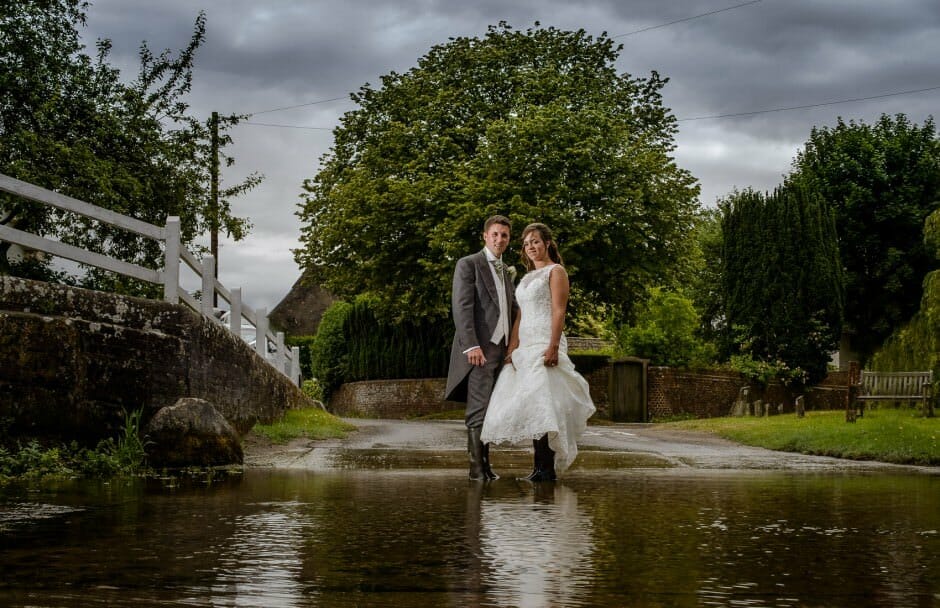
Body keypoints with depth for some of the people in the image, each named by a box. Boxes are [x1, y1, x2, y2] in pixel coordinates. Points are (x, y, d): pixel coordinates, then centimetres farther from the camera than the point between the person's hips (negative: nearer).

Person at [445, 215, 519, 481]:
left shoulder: (506, 271, 22)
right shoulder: (468, 264, -2)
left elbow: (513, 309, 25)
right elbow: (462, 307, -11)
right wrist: (472, 345, -21)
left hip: (502, 347, 7)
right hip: (480, 348, -7)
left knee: (490, 410, 8)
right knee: (479, 409, -10)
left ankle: (485, 462, 10)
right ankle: (476, 466, -10)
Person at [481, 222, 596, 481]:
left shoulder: (556, 272, 0)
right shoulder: (527, 278, 23)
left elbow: (559, 312, -10)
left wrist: (553, 347, -20)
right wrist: (512, 348, 7)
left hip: (545, 344, -8)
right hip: (525, 345, 8)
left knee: (542, 402, -15)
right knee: (533, 408, 3)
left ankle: (547, 468, -15)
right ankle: (539, 467, 4)